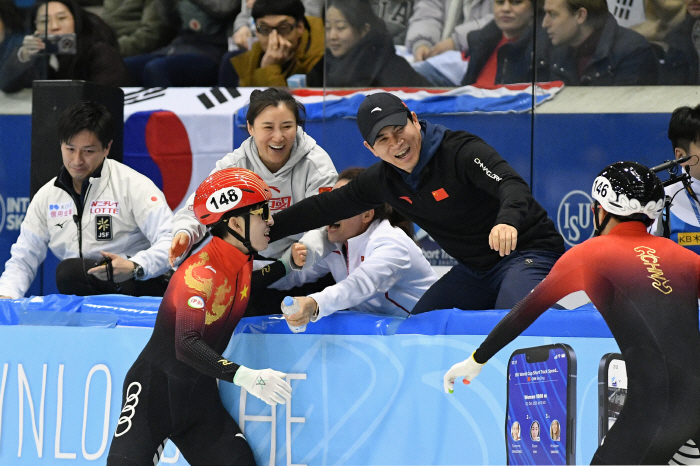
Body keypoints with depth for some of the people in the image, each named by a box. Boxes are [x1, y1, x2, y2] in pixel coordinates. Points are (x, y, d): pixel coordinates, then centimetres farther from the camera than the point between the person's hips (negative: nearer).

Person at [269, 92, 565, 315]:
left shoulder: (461, 151, -22)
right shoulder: (383, 180, 1)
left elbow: (512, 185, -37)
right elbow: (326, 207, 11)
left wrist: (507, 220, -60)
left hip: (527, 252, -8)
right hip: (475, 268, 8)